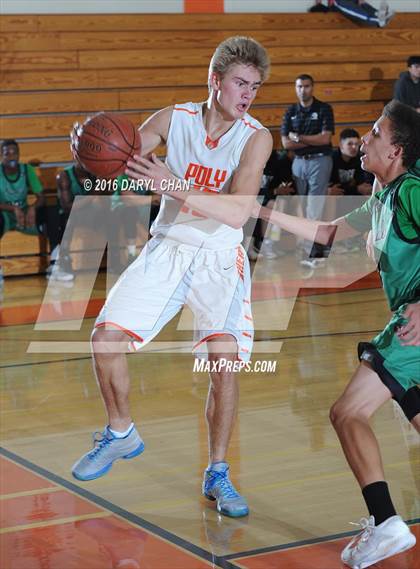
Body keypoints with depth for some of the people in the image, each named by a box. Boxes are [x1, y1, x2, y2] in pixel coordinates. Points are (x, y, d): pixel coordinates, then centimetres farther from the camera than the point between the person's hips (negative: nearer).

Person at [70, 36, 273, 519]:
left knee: (224, 356, -18)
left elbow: (238, 212, -24)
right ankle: (121, 434, 17)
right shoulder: (173, 119, -4)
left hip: (219, 257, -2)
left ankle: (217, 474, 0)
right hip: (167, 247, 3)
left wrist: (173, 186, -35)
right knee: (106, 335, -8)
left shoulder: (255, 137, -12)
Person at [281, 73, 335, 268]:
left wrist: (299, 138, -8)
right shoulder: (291, 112, 9)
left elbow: (325, 138, -11)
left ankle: (308, 253, -14)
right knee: (303, 209, 6)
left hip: (320, 161, -5)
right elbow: (286, 143, 0)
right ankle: (317, 249, 15)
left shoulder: (324, 109, -1)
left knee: (314, 209, -10)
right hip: (299, 162, 5)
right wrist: (313, 140, -8)